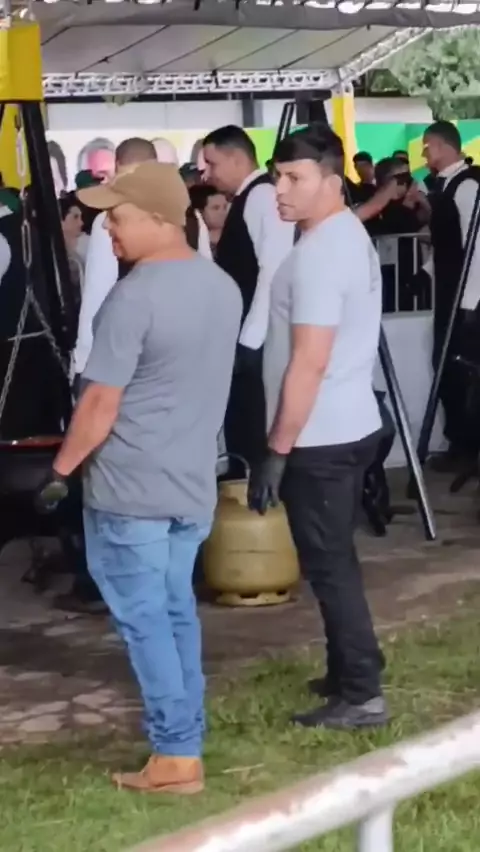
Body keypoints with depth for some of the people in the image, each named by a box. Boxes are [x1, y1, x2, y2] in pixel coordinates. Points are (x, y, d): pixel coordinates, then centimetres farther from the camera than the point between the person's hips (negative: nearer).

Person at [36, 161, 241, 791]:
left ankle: (175, 756, 4)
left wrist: (60, 470, -6)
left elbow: (100, 406, -18)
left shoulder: (135, 296, -20)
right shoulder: (223, 286, 7)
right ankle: (186, 740, 20)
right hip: (192, 483, 8)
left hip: (129, 488, -8)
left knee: (143, 619, 1)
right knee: (176, 613, 15)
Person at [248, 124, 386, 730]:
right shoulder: (349, 235, 12)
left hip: (319, 438, -10)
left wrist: (276, 452, -20)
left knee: (327, 566, -3)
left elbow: (308, 363, -24)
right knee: (336, 560, 17)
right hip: (350, 425, 10)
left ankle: (360, 695, 2)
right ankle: (350, 674, 26)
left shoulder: (318, 251, -20)